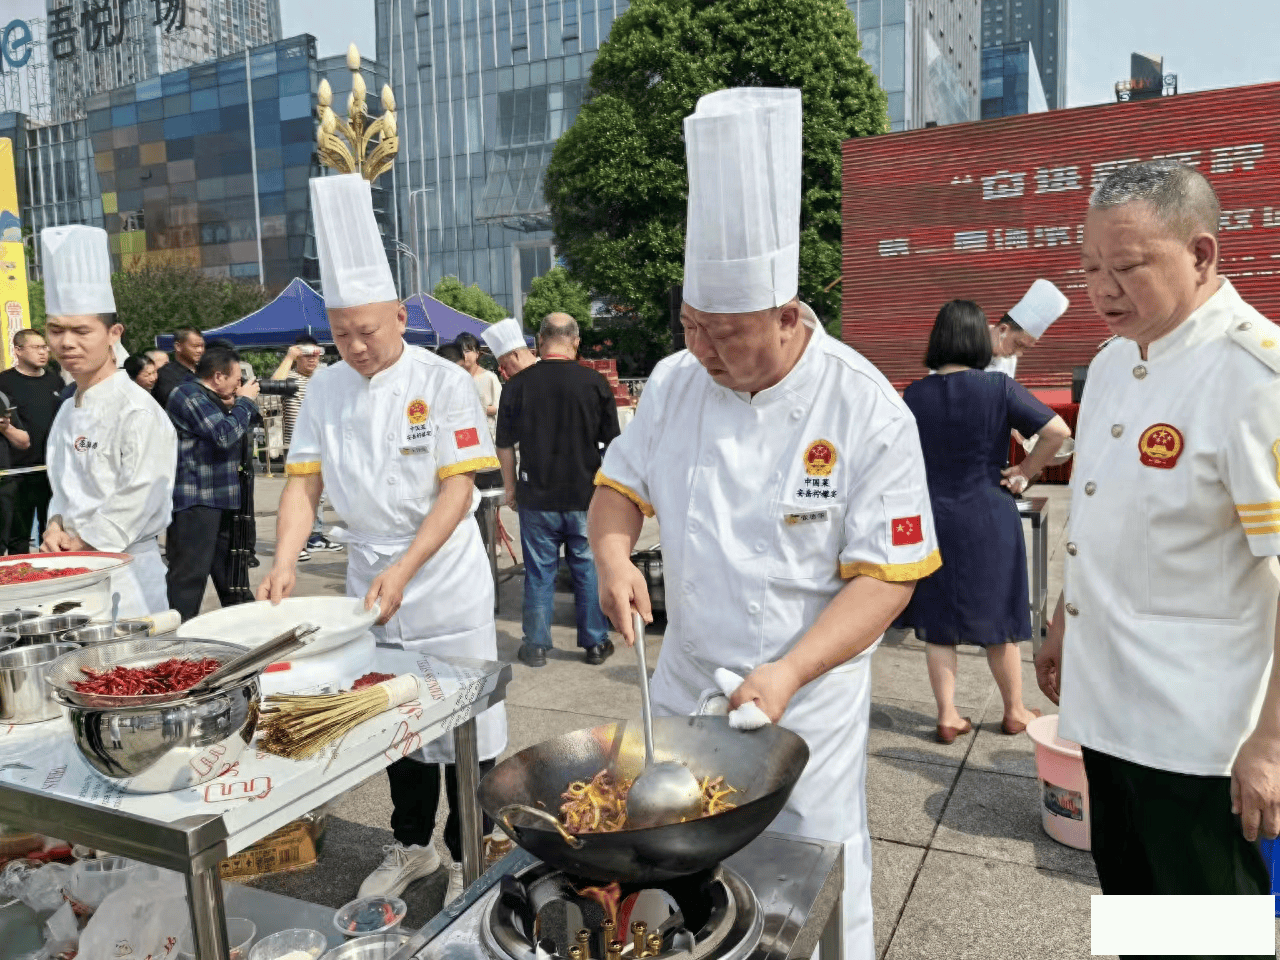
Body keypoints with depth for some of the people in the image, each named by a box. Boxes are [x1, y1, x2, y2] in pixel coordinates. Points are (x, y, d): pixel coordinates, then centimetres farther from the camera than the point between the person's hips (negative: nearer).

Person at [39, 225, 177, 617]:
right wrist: (56, 529, 0)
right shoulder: (68, 411, 12)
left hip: (122, 580, -8)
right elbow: (63, 489, 19)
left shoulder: (138, 411, -15)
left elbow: (139, 501, -19)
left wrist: (78, 545, -10)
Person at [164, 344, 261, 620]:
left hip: (221, 499, 10)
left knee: (229, 572, 19)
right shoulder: (188, 395, -12)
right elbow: (225, 436, -22)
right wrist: (245, 401, -9)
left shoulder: (212, 399, 18)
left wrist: (247, 403, 12)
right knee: (190, 576, -9)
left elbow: (242, 431, 27)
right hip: (193, 502, -10)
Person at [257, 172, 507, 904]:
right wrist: (285, 563, -14)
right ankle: (413, 847, 37)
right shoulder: (328, 389, 3)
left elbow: (458, 487, -16)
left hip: (446, 576, -5)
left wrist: (404, 570, -24)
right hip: (368, 574, 5)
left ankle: (468, 859, 23)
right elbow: (305, 480, 2)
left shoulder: (442, 381, -12)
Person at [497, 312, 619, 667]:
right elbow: (613, 443, 1)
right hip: (586, 495, 0)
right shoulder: (595, 383, -5)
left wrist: (510, 488, 14)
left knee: (539, 572, 9)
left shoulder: (518, 384, -6)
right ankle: (595, 644, 21)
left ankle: (536, 646, 19)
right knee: (588, 570, 11)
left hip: (536, 497, 0)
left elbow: (504, 444, 2)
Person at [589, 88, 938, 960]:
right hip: (684, 686, 4)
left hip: (807, 707, -4)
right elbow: (622, 485, 8)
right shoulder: (675, 383, -4)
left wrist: (790, 673, -26)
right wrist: (614, 554, -13)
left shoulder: (866, 411, -17)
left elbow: (886, 576, -16)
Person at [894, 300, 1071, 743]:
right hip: (987, 519, -2)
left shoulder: (914, 394, -2)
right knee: (997, 621, 12)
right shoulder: (998, 387, -10)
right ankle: (1015, 712, 28)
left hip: (929, 519, 2)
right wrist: (1025, 472, -2)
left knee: (937, 622, 11)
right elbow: (1057, 430, -15)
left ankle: (948, 717, 16)